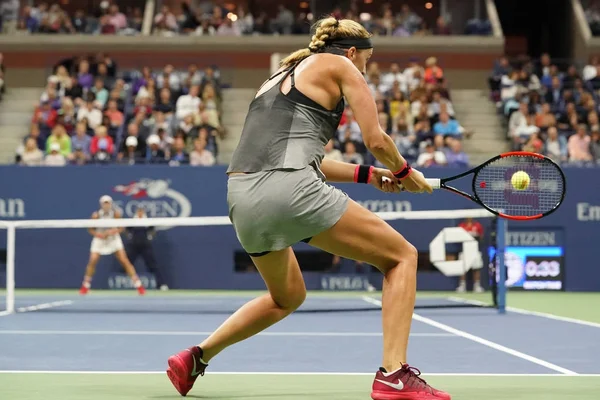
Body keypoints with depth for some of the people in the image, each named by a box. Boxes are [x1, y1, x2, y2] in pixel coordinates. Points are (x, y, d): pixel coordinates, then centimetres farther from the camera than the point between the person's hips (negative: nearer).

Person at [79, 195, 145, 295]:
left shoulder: (116, 214, -15)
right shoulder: (96, 215, -17)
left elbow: (121, 228, -8)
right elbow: (91, 230, -6)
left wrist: (112, 231, -27)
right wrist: (100, 234, -24)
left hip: (114, 239, 0)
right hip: (100, 240, 0)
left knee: (124, 260, -8)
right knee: (92, 260, -15)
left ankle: (138, 285, -1)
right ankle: (85, 286, 4)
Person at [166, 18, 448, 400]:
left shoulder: (283, 75, 31)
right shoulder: (340, 65, 9)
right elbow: (376, 140, 3)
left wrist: (368, 175, 30)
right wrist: (405, 172, 22)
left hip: (241, 197, 8)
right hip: (288, 190, -8)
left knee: (288, 297, 32)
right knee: (402, 255, 6)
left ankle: (195, 357, 28)